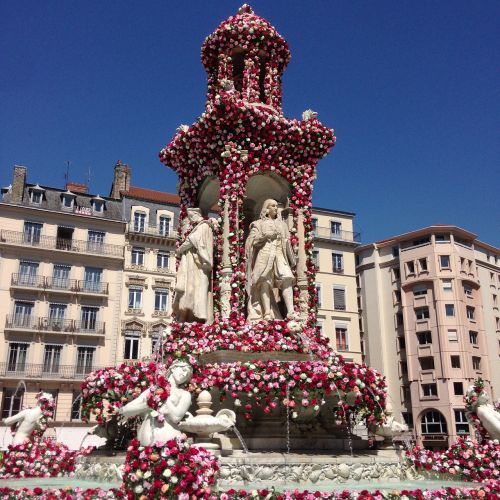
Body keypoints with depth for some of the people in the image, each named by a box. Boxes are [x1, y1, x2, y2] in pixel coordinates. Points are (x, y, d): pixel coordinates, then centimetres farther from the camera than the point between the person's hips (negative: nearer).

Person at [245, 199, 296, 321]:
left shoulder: (282, 224, 25)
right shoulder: (259, 224, 15)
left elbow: (287, 242, 20)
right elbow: (253, 241, 4)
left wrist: (291, 259, 11)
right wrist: (266, 235, -9)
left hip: (279, 255, 2)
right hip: (264, 254, -2)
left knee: (286, 279, -18)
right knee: (265, 282, -13)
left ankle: (290, 312, -27)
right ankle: (267, 314, -14)